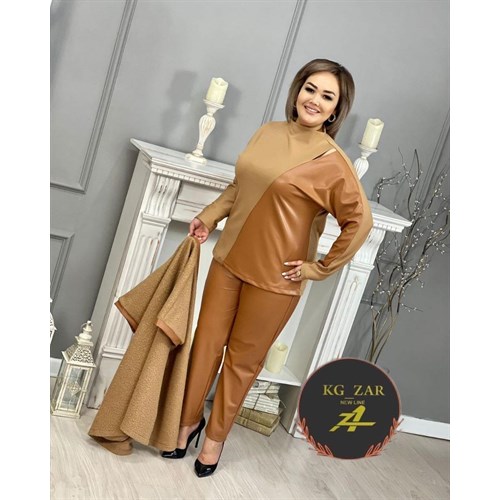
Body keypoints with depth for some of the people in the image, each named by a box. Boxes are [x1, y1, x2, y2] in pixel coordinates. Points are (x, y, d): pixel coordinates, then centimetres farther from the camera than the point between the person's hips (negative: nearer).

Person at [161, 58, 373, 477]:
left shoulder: (332, 161, -14)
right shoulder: (267, 133, 4)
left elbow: (360, 222, -14)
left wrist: (320, 268, -10)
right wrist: (210, 217, 9)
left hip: (275, 277, -5)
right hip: (230, 258, 5)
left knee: (244, 357, 10)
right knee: (206, 342, 14)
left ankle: (216, 435, 32)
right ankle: (189, 419, 36)